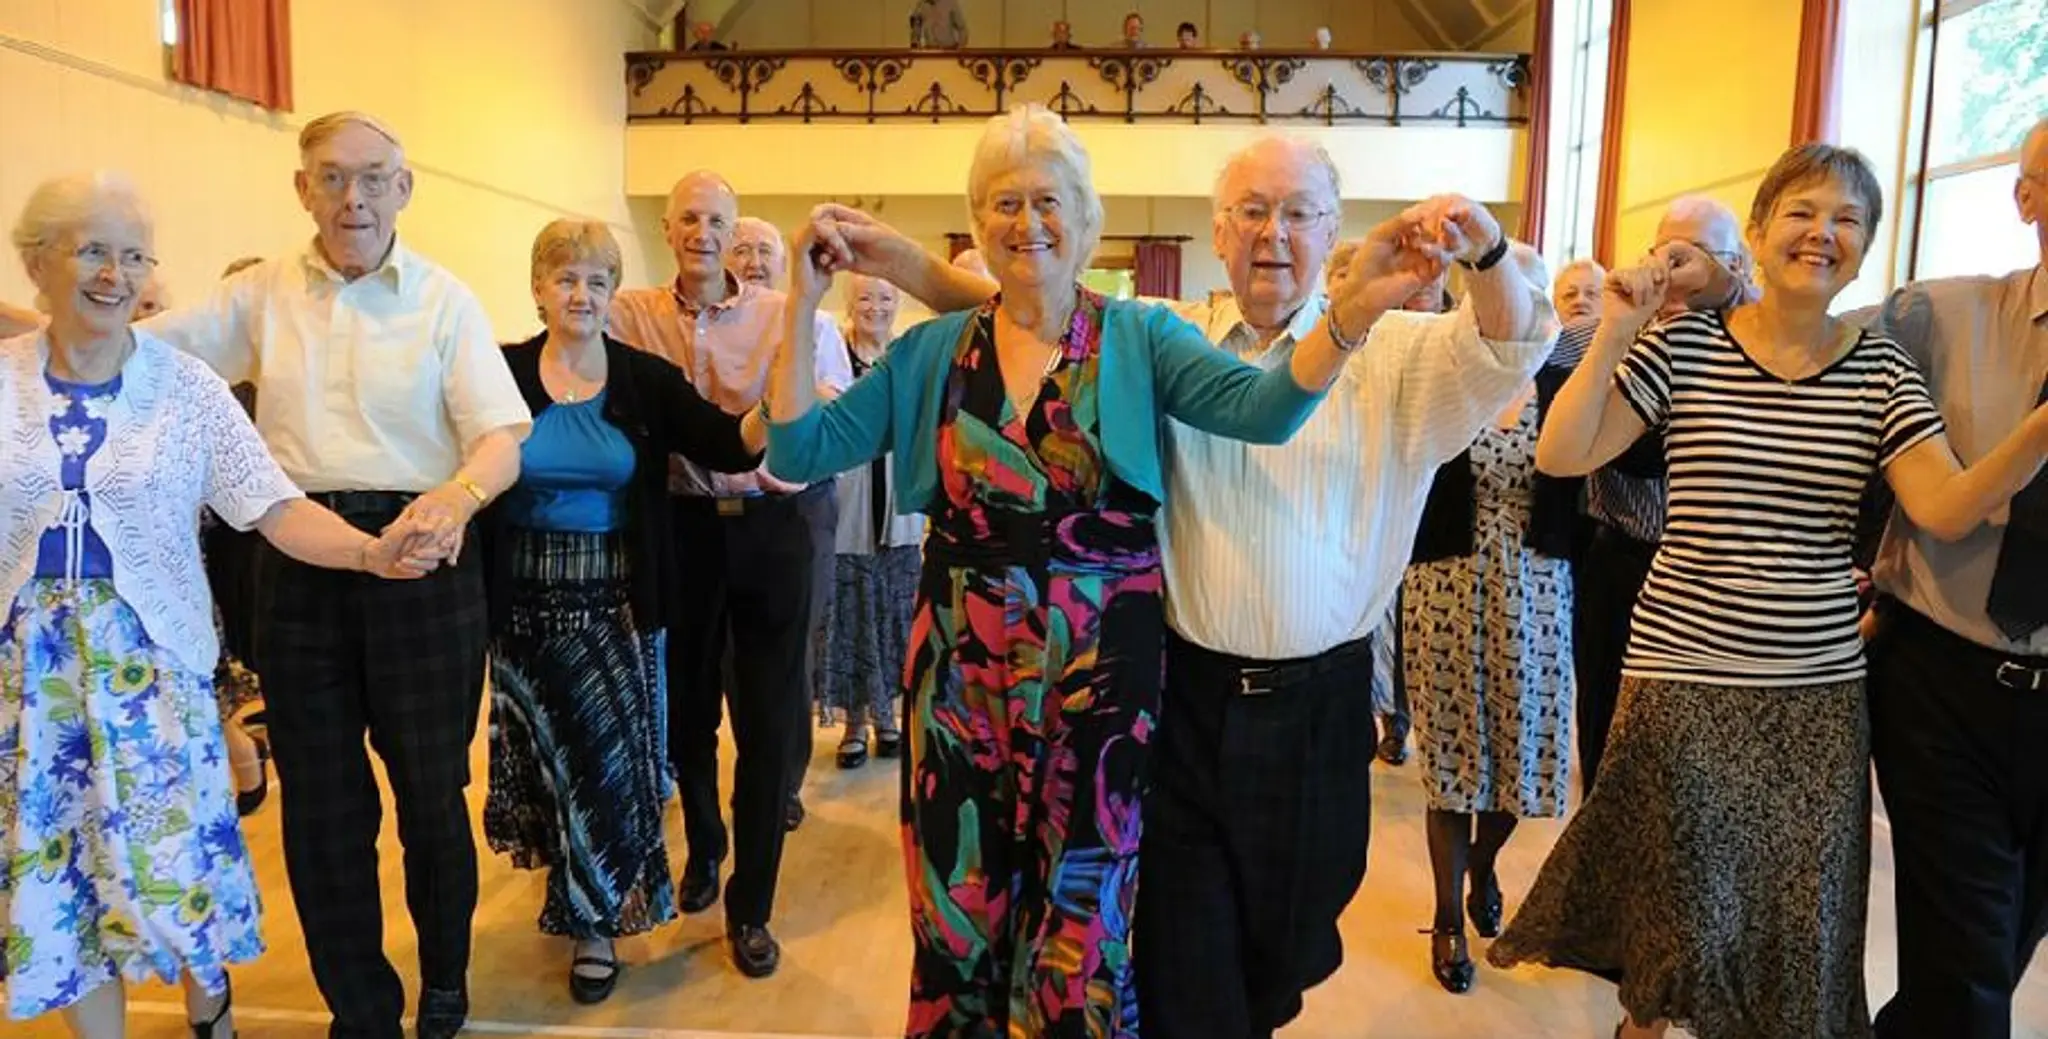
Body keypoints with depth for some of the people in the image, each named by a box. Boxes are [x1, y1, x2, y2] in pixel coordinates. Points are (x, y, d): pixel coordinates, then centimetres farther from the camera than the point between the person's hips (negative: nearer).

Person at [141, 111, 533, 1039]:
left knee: (432, 787, 6)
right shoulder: (260, 295, 9)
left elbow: (504, 437, -11)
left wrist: (457, 496, -31)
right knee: (319, 797, 10)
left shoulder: (443, 299, -1)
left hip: (419, 554, -3)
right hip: (298, 559, 3)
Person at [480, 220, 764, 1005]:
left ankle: (595, 919, 21)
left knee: (612, 754, 2)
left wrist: (774, 412, -33)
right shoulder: (502, 372, -4)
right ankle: (573, 888, 40)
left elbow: (723, 445, -13)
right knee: (546, 754, 14)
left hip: (615, 599, 0)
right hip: (526, 598, 1)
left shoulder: (646, 378, -3)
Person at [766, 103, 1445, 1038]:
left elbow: (1260, 407, -17)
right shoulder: (932, 350, 4)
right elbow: (799, 450, -1)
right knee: (959, 923, 15)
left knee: (1079, 938, 11)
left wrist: (1359, 308, -33)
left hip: (1099, 672, -1)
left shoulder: (1139, 337, -2)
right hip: (962, 672, 2)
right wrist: (804, 303, -8)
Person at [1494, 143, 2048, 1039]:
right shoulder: (1683, 345, -4)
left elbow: (1946, 510, -9)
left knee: (1798, 922, 14)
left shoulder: (1881, 370, 3)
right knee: (1678, 906, 9)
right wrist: (1612, 333, -17)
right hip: (1683, 675, -2)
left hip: (1819, 690, 3)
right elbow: (1560, 458, -11)